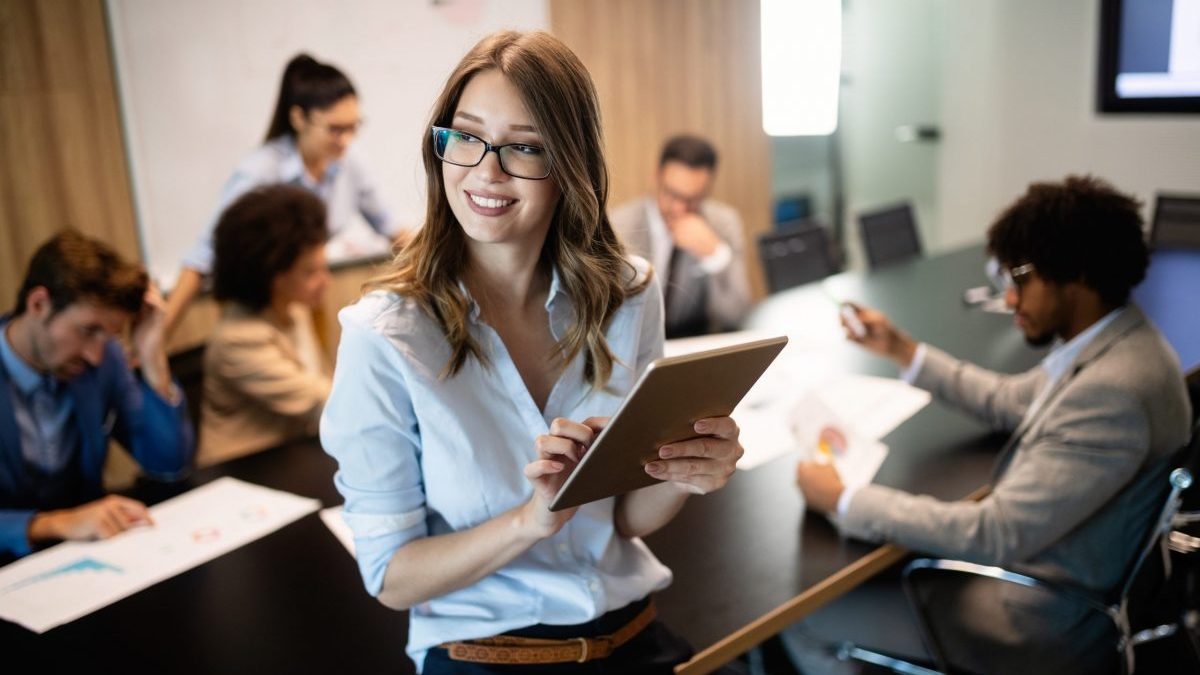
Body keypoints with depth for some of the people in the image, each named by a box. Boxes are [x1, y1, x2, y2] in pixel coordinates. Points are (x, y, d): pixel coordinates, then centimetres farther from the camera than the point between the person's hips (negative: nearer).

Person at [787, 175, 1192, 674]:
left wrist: (843, 501, -23)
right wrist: (901, 350, 9)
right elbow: (1012, 402, 15)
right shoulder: (1112, 339, -1)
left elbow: (995, 536, -30)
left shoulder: (1112, 393, -32)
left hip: (1042, 627, -9)